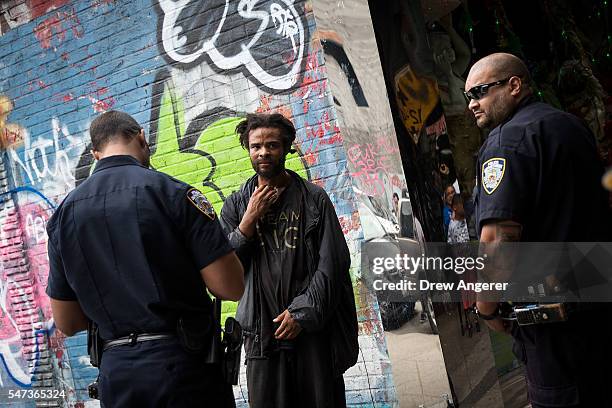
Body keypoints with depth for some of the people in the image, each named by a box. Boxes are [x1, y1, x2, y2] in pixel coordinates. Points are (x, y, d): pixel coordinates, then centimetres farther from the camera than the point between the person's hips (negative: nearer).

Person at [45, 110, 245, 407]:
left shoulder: (63, 214, 5)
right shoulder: (174, 193, -10)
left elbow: (66, 324, 9)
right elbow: (231, 287, -14)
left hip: (116, 371, 5)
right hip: (183, 362, -4)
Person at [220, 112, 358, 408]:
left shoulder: (313, 198, 4)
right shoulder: (235, 205, 8)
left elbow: (332, 262, -2)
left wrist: (302, 311, -10)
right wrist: (250, 219, -8)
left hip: (312, 326, -1)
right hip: (262, 331, 1)